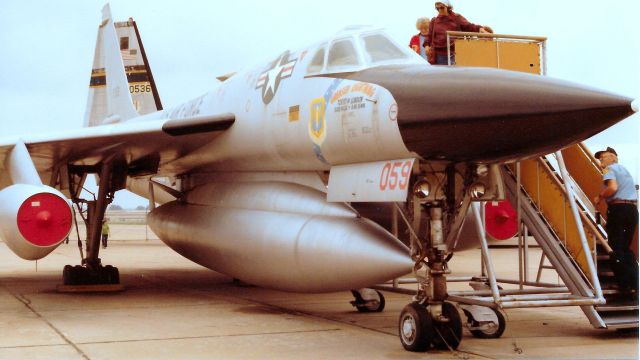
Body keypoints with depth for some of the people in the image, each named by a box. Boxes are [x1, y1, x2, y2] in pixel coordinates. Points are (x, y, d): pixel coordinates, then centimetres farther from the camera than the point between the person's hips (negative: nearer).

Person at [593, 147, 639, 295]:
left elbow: (612, 188, -20)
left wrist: (600, 197, -4)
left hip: (618, 208, -8)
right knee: (626, 248, 14)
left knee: (617, 249, -3)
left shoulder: (610, 169, -2)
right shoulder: (624, 170, 25)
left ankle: (624, 285, -6)